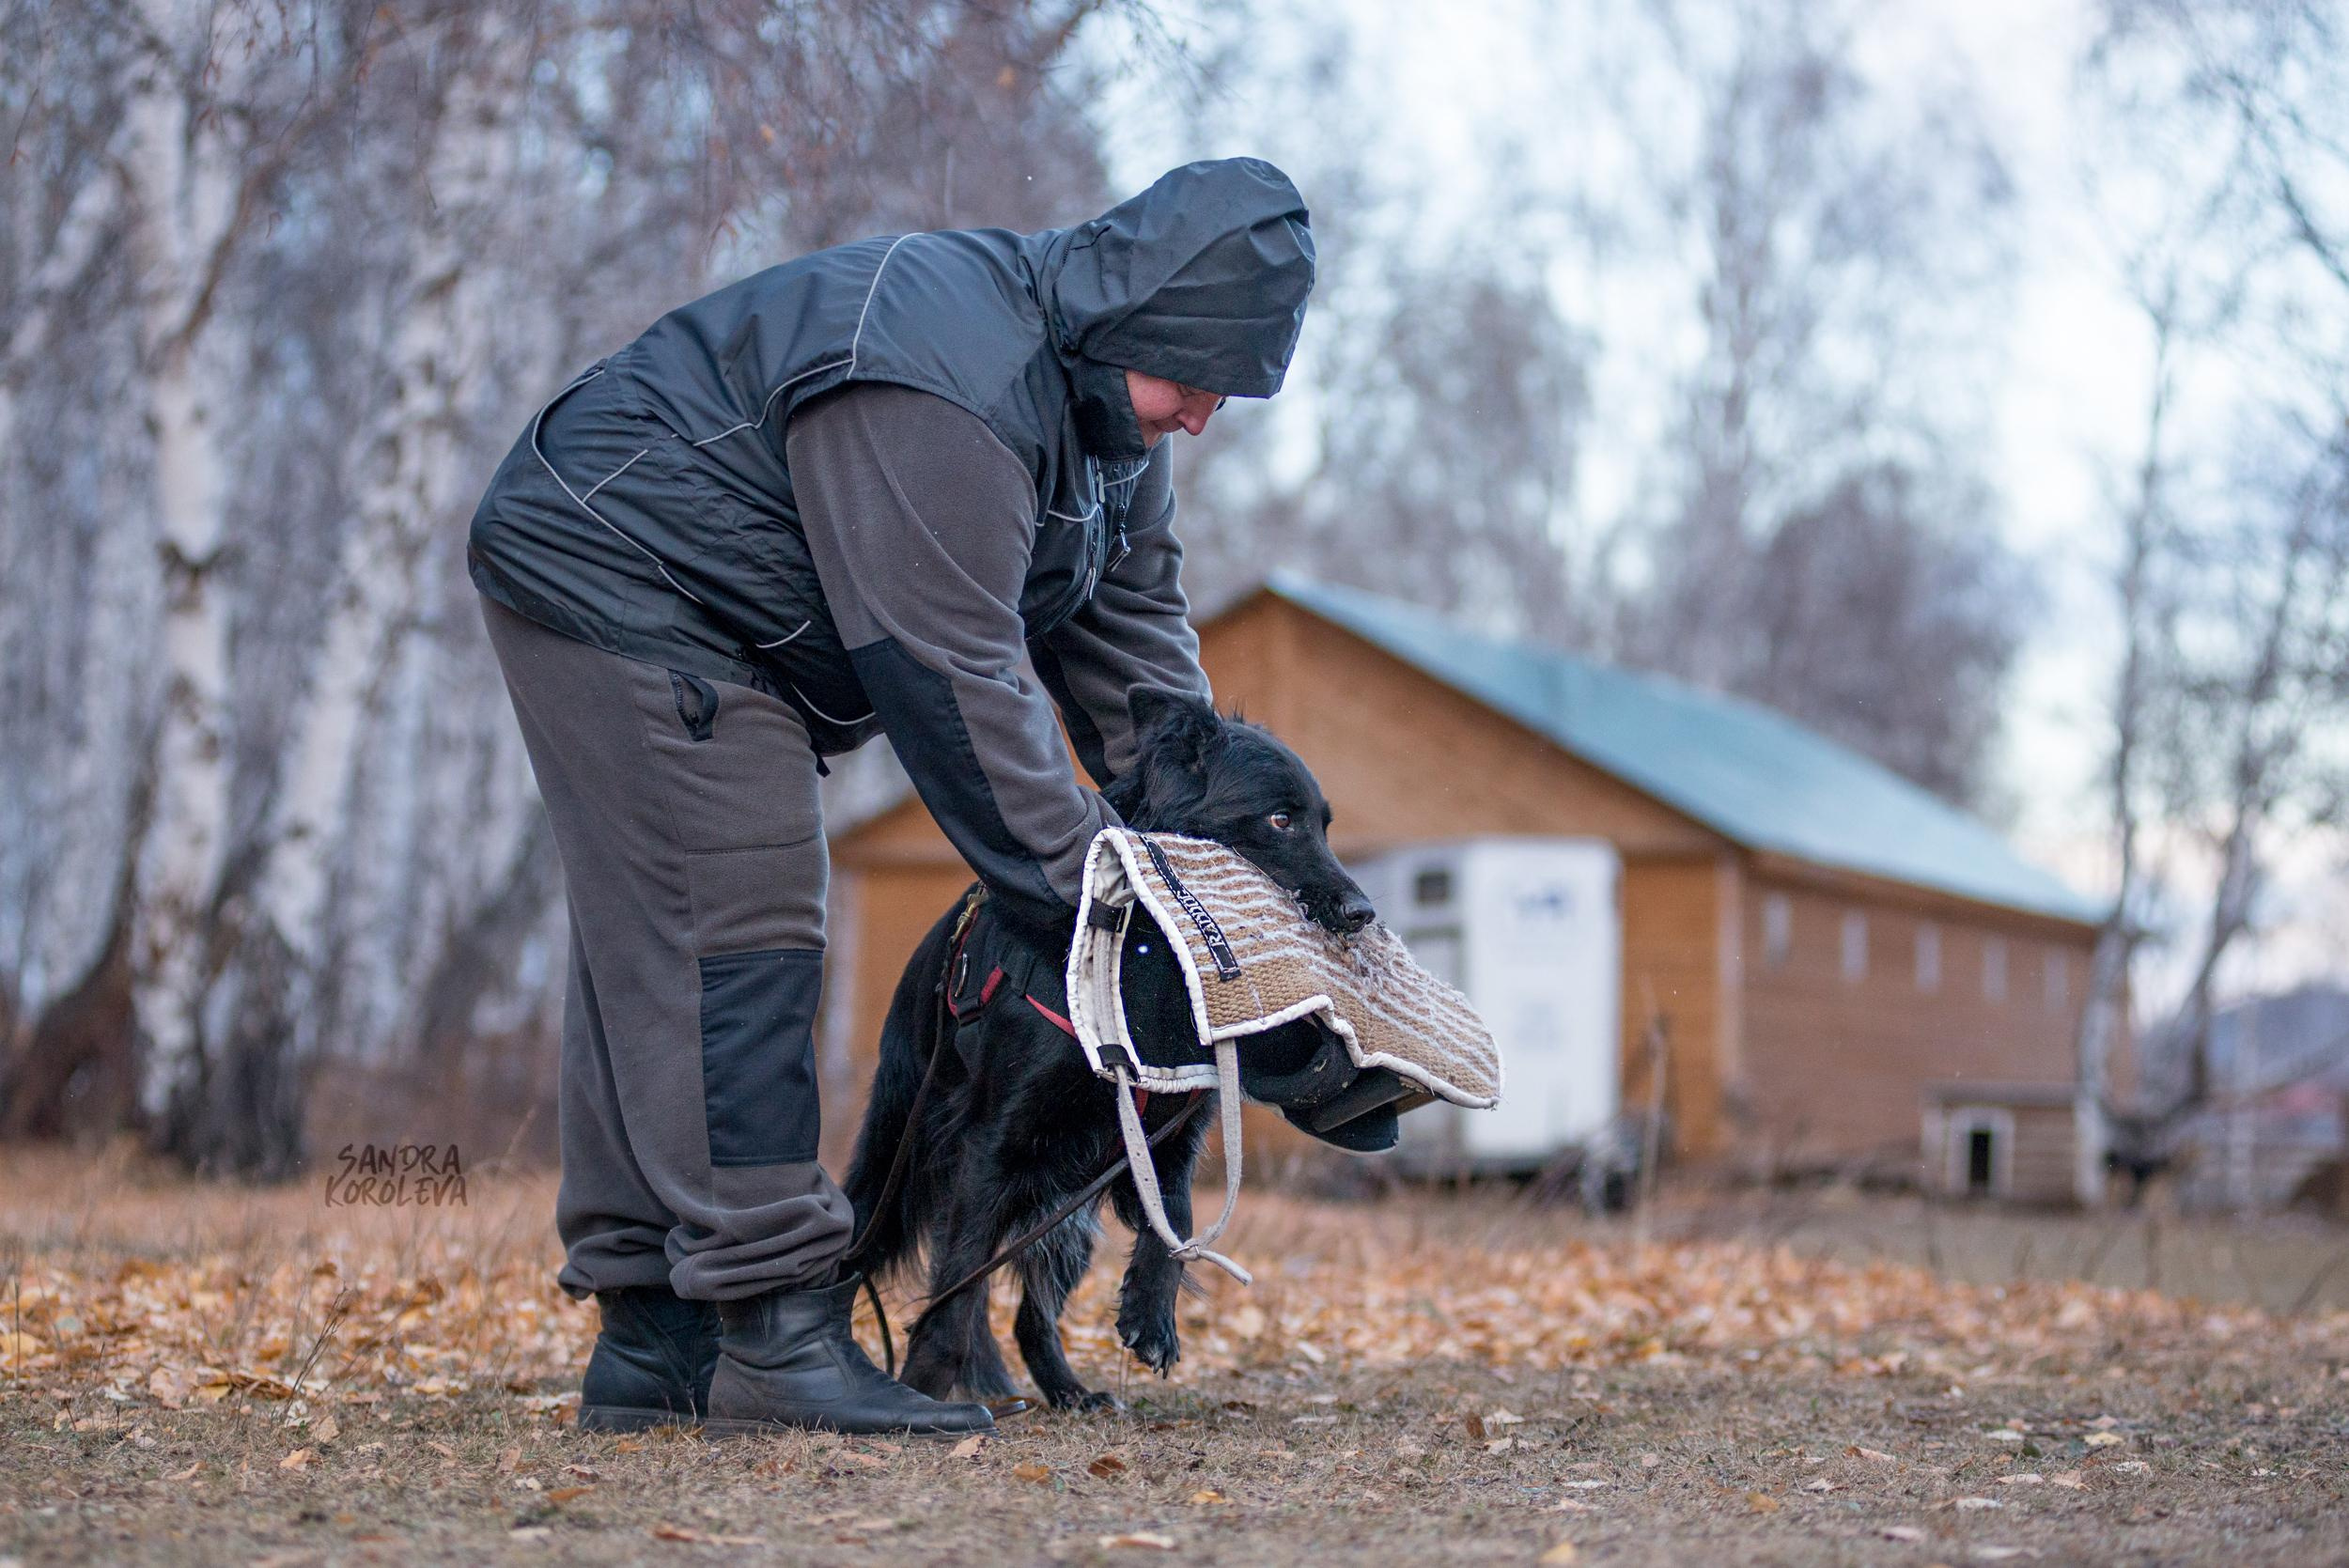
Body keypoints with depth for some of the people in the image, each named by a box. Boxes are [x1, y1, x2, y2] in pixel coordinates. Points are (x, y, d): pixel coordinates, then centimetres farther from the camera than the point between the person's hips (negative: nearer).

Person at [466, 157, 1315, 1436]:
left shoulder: (1106, 400, 2)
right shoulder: (942, 394, -31)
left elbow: (1128, 621, 5)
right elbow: (955, 681, -31)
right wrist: (1096, 891, -26)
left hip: (712, 631, 11)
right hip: (613, 575, -11)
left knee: (651, 950, 9)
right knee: (733, 940, -16)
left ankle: (652, 1341, 12)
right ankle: (775, 1337, -17)